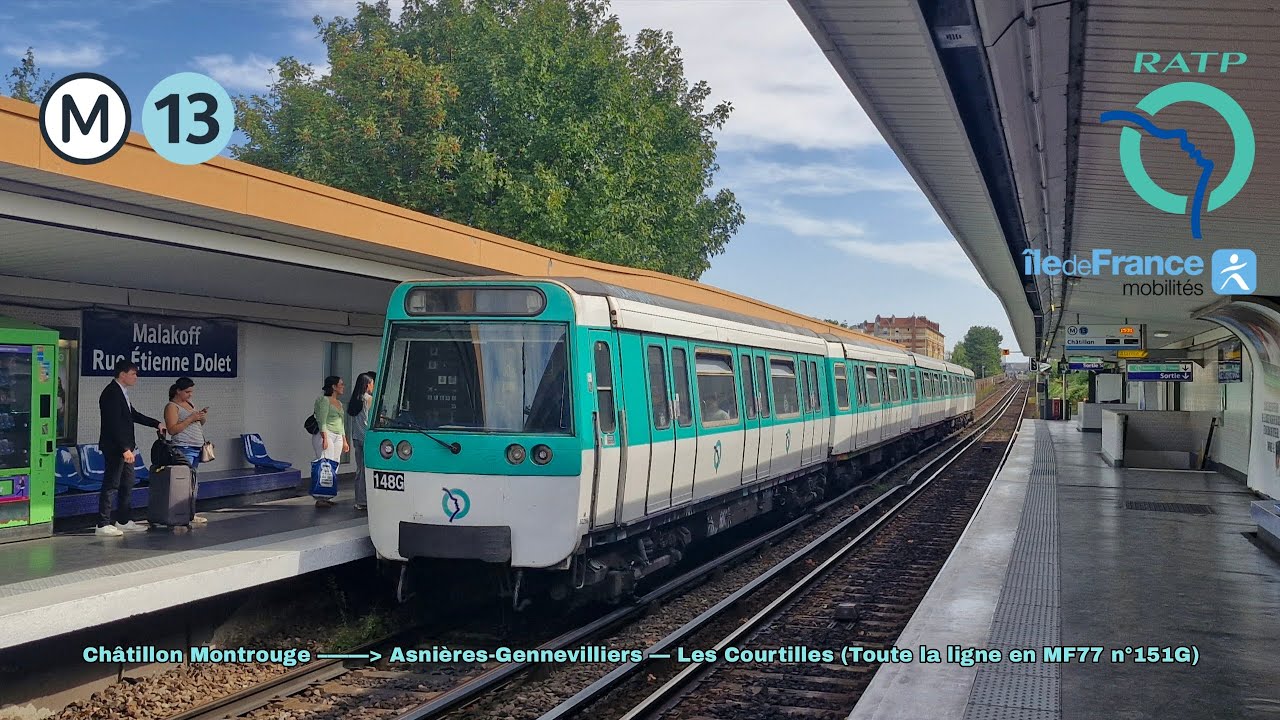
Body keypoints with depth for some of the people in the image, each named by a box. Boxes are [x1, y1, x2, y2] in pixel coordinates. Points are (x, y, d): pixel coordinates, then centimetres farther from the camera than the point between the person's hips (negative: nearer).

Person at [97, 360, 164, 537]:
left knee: (127, 484, 14)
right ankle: (103, 525, 0)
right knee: (111, 484, -5)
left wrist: (156, 424, 21)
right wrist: (125, 449, -24)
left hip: (124, 447, 10)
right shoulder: (111, 393, -18)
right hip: (115, 447, -10)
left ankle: (123, 521, 22)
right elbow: (114, 424, -22)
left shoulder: (122, 392, 13)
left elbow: (132, 414, 25)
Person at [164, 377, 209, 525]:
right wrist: (191, 418, -15)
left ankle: (190, 514, 5)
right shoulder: (172, 407, -4)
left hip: (197, 449, 8)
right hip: (184, 449, -8)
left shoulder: (189, 404, 19)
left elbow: (199, 425, 28)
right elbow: (172, 429, -14)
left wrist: (202, 417, 6)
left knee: (192, 483, 5)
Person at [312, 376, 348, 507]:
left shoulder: (339, 403, 20)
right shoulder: (324, 400, -5)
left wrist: (344, 441, 24)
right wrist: (325, 438, -20)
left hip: (338, 437, 9)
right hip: (325, 435, -9)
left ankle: (326, 497, 6)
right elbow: (322, 421, -13)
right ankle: (320, 498, -14)